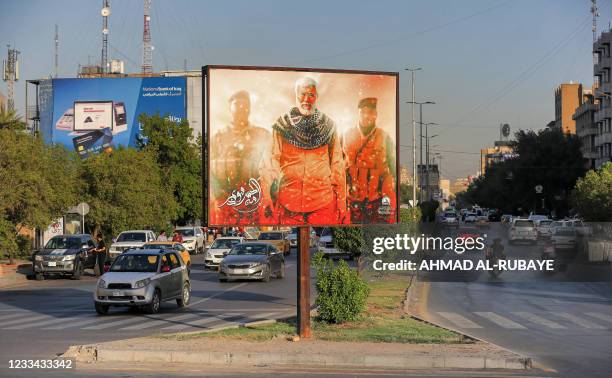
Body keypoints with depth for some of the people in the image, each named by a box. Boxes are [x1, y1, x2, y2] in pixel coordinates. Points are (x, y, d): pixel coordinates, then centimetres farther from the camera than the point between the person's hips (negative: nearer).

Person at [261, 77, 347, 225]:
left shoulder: (328, 126, 6)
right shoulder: (282, 125, 3)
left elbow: (337, 168, 7)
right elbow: (270, 166, 0)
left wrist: (341, 205, 3)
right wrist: (268, 201, -9)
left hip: (323, 202, 0)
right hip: (288, 202, 0)